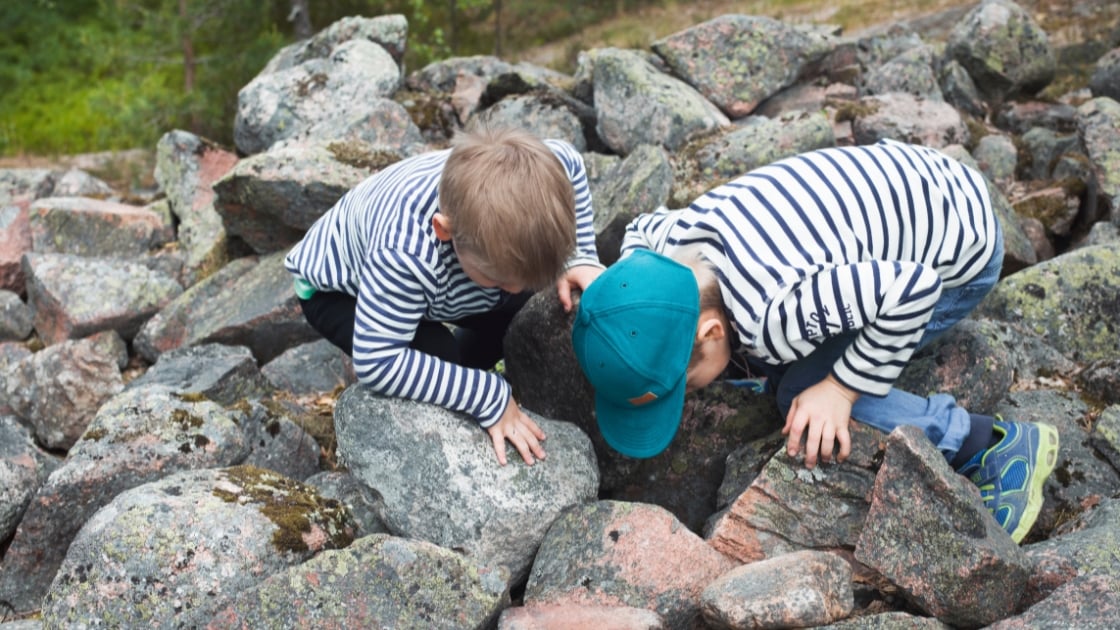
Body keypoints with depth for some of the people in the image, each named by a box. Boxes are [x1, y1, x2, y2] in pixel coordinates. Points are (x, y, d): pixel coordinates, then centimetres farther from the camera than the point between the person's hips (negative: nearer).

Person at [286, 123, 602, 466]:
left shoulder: (519, 184, -33)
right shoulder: (404, 254, -51)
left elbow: (570, 163, -9)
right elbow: (376, 362, -46)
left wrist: (579, 257, -19)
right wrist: (488, 396, -42)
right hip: (337, 289, -6)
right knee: (435, 355, -29)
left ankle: (451, 380, 24)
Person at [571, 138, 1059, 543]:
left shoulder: (772, 318, -42)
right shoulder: (671, 238, -18)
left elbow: (913, 287, -36)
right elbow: (641, 227, 8)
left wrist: (841, 388, -27)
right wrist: (617, 303, -6)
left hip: (959, 252, -7)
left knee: (805, 393, -17)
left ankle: (1002, 448, -6)